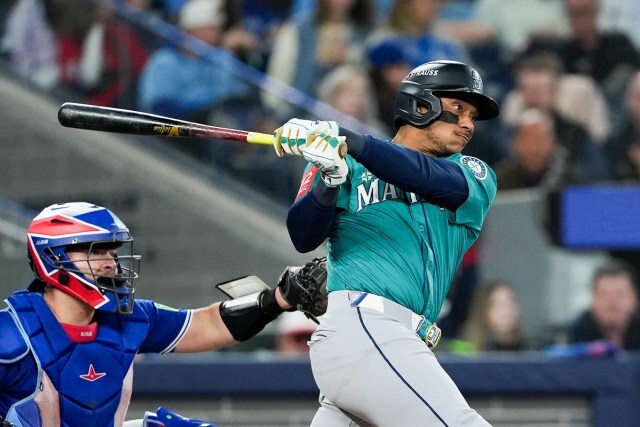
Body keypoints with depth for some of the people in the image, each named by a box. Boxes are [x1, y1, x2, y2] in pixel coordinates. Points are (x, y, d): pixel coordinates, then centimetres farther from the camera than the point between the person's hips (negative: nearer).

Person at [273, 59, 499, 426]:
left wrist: (348, 140, -18)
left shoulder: (478, 177, 19)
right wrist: (330, 180, -21)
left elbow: (438, 180, -4)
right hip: (361, 326, -6)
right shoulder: (352, 166, 12)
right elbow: (304, 238, 0)